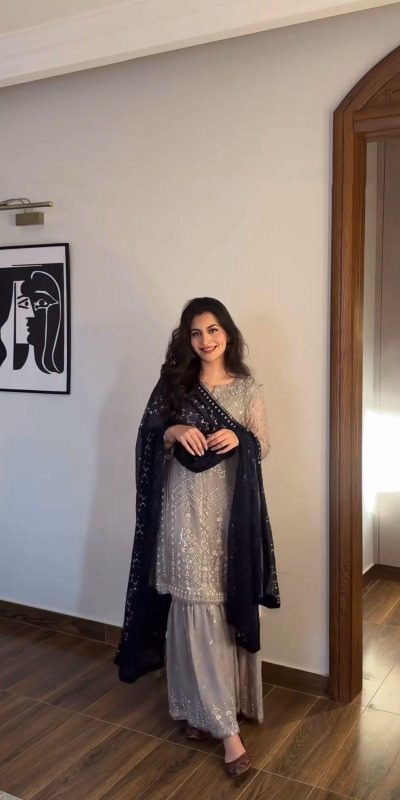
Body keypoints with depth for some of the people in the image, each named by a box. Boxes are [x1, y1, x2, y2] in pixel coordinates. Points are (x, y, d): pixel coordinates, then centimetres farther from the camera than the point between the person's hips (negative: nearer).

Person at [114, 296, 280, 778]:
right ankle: (224, 723, 9)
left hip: (231, 507, 1)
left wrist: (238, 439, -16)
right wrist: (173, 432, -15)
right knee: (195, 608, -1)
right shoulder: (173, 383, 3)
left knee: (230, 605, 6)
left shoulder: (247, 390, 2)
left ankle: (213, 709, 26)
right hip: (185, 507, 0)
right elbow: (147, 436, 5)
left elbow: (263, 447, 5)